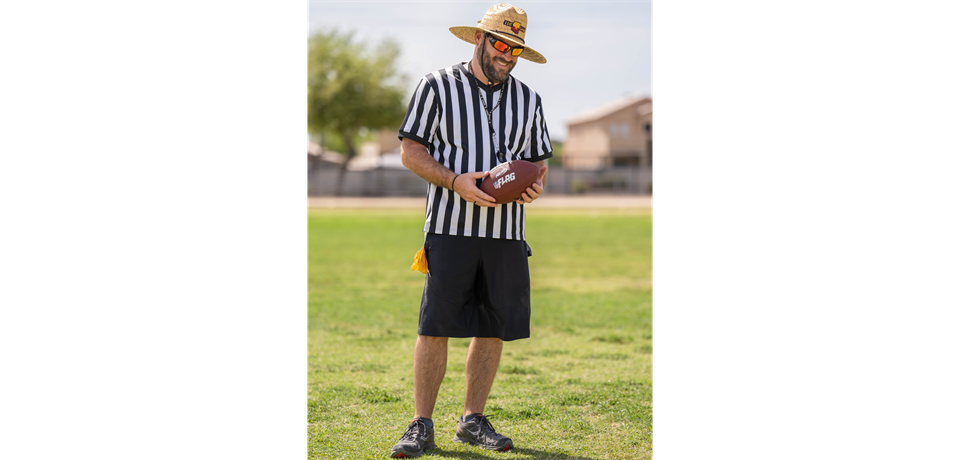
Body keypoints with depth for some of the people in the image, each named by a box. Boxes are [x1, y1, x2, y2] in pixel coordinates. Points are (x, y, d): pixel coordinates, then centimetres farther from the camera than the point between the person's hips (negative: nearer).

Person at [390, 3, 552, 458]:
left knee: (493, 328, 5)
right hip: (451, 227, -4)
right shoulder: (438, 86, 2)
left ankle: (473, 420, 16)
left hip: (507, 232, 4)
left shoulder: (528, 100, 15)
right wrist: (456, 181, -15)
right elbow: (411, 150, 0)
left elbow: (538, 160, 20)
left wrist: (535, 186, -4)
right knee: (435, 326, -7)